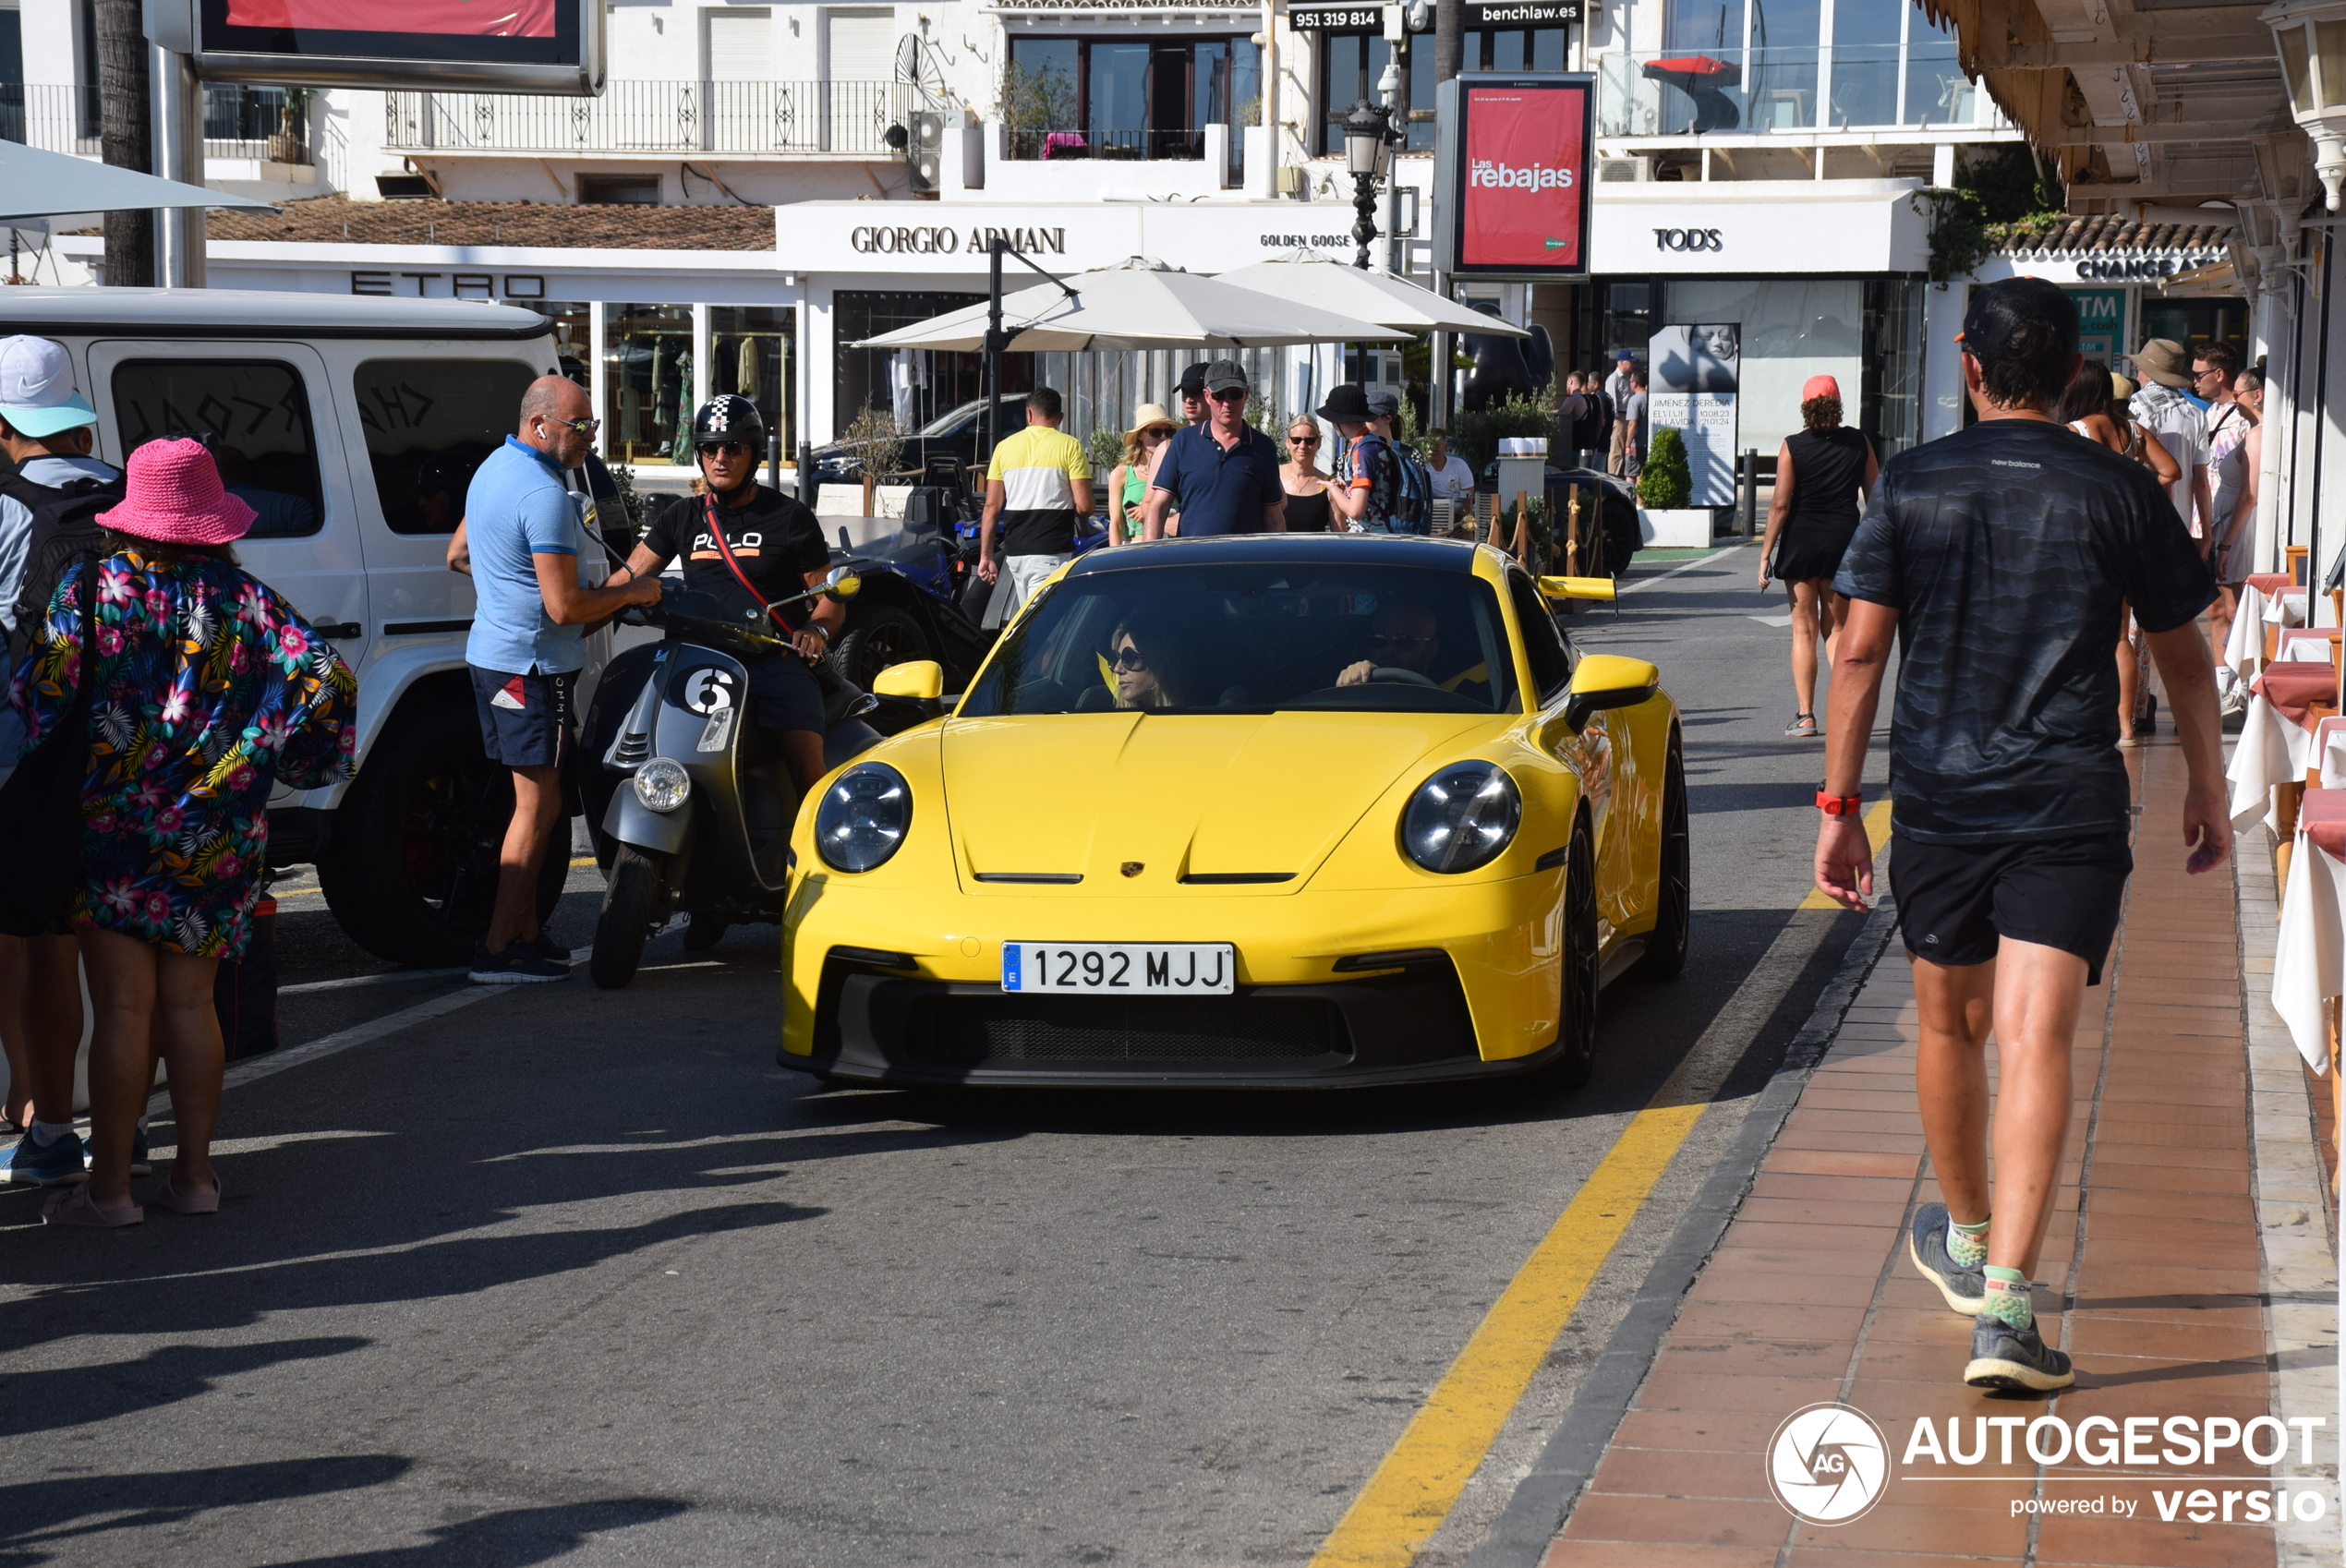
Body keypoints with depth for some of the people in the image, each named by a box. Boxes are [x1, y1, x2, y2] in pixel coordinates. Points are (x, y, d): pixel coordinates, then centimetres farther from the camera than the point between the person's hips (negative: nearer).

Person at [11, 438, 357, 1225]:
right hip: (214, 834, 3)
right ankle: (195, 1175, 17)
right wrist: (262, 760, 3)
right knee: (190, 1001, 12)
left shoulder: (92, 587, -6)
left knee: (123, 1007, 0)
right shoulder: (246, 599, 0)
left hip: (110, 823, -2)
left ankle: (109, 1187, 4)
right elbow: (326, 678, -9)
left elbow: (42, 696, -11)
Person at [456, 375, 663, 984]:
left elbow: (458, 554, 26)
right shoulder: (544, 494, -21)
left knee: (532, 800, 17)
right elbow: (564, 607, -23)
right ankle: (499, 950, -6)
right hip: (533, 664, -10)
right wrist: (630, 592, -9)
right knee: (539, 807, -6)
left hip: (491, 653, 10)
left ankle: (525, 930, 22)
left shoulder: (493, 468, 11)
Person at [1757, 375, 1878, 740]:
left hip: (1801, 541, -2)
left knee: (1804, 630, 5)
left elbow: (1780, 504, -11)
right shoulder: (1858, 443, 0)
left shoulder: (1792, 447, -8)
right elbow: (1875, 495, 3)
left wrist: (1766, 552, -6)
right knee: (1836, 629, 14)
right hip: (1844, 539, 2)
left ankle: (1805, 716, 2)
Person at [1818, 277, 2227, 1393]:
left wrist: (1838, 807, 4)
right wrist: (2207, 792, 21)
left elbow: (1861, 651, -1)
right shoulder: (2120, 493, 0)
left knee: (1950, 1025, 20)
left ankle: (1965, 1238, 40)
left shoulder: (1911, 485, 1)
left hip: (1937, 801, 2)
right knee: (2035, 1042, -8)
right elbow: (2182, 661, 7)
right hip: (2070, 808, -1)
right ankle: (2003, 1307, -19)